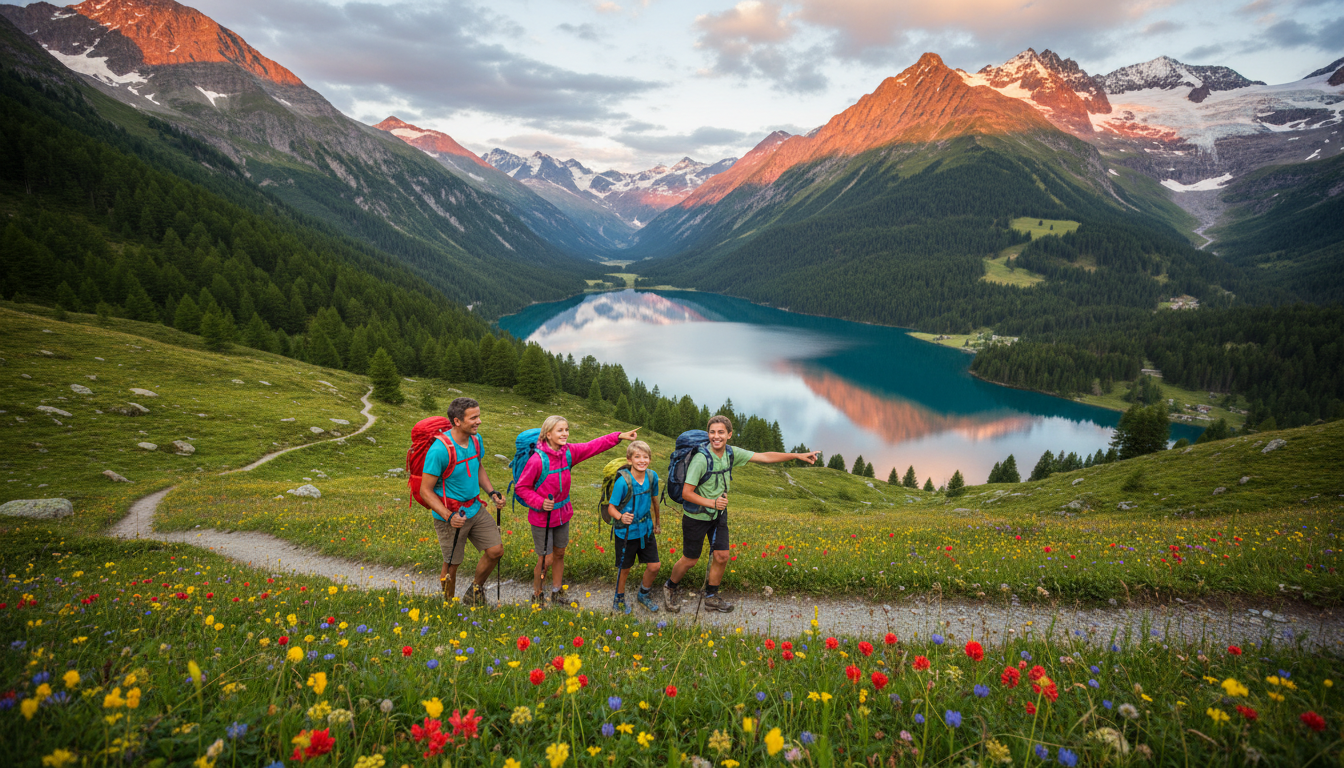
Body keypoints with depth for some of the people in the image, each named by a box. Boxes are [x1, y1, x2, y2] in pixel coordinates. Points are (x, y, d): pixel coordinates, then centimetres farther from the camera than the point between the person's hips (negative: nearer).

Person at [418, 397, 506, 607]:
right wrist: (449, 516, -29)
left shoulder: (476, 439, -2)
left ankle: (475, 592, 28)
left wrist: (492, 492, 2)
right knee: (451, 565, 7)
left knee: (496, 551, 4)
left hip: (475, 509, 6)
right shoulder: (440, 450, -25)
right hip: (450, 516, -6)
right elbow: (426, 491, -20)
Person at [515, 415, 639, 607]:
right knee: (546, 559, 2)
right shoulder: (537, 460, -22)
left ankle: (557, 593, 36)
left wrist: (619, 436, -17)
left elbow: (593, 446, -7)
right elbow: (521, 487, -13)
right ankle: (536, 595, 26)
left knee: (559, 554, 18)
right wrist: (540, 503, -24)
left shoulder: (569, 452, -6)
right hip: (542, 517, -6)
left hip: (563, 514, 6)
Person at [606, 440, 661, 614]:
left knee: (654, 566, 7)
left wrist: (657, 522, 21)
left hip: (646, 529, 4)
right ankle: (619, 598, 38)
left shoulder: (652, 476, -7)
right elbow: (611, 508, -18)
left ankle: (643, 595, 35)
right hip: (626, 532, -4)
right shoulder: (622, 482, -23)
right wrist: (621, 517, -38)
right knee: (624, 568, 11)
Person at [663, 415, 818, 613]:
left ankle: (711, 597, 26)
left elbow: (765, 457, -3)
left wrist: (798, 455, -6)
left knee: (721, 556, 6)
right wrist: (712, 503, -30)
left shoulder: (732, 454, -7)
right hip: (696, 516, -6)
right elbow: (686, 493, -24)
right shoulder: (701, 459, -27)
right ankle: (671, 586, 34)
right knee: (690, 560, 6)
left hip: (719, 514, 6)